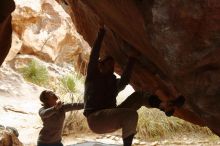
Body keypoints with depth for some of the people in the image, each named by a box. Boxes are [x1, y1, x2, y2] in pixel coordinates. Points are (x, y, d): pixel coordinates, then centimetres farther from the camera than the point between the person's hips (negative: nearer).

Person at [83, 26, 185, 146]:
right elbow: (93, 57, -8)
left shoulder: (114, 83, 21)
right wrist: (100, 36, -10)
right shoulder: (92, 77, 8)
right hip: (95, 119, -7)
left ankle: (164, 105, -27)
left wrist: (131, 62, -8)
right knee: (131, 114, -32)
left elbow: (124, 81, -4)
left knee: (138, 96, -4)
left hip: (110, 119, 7)